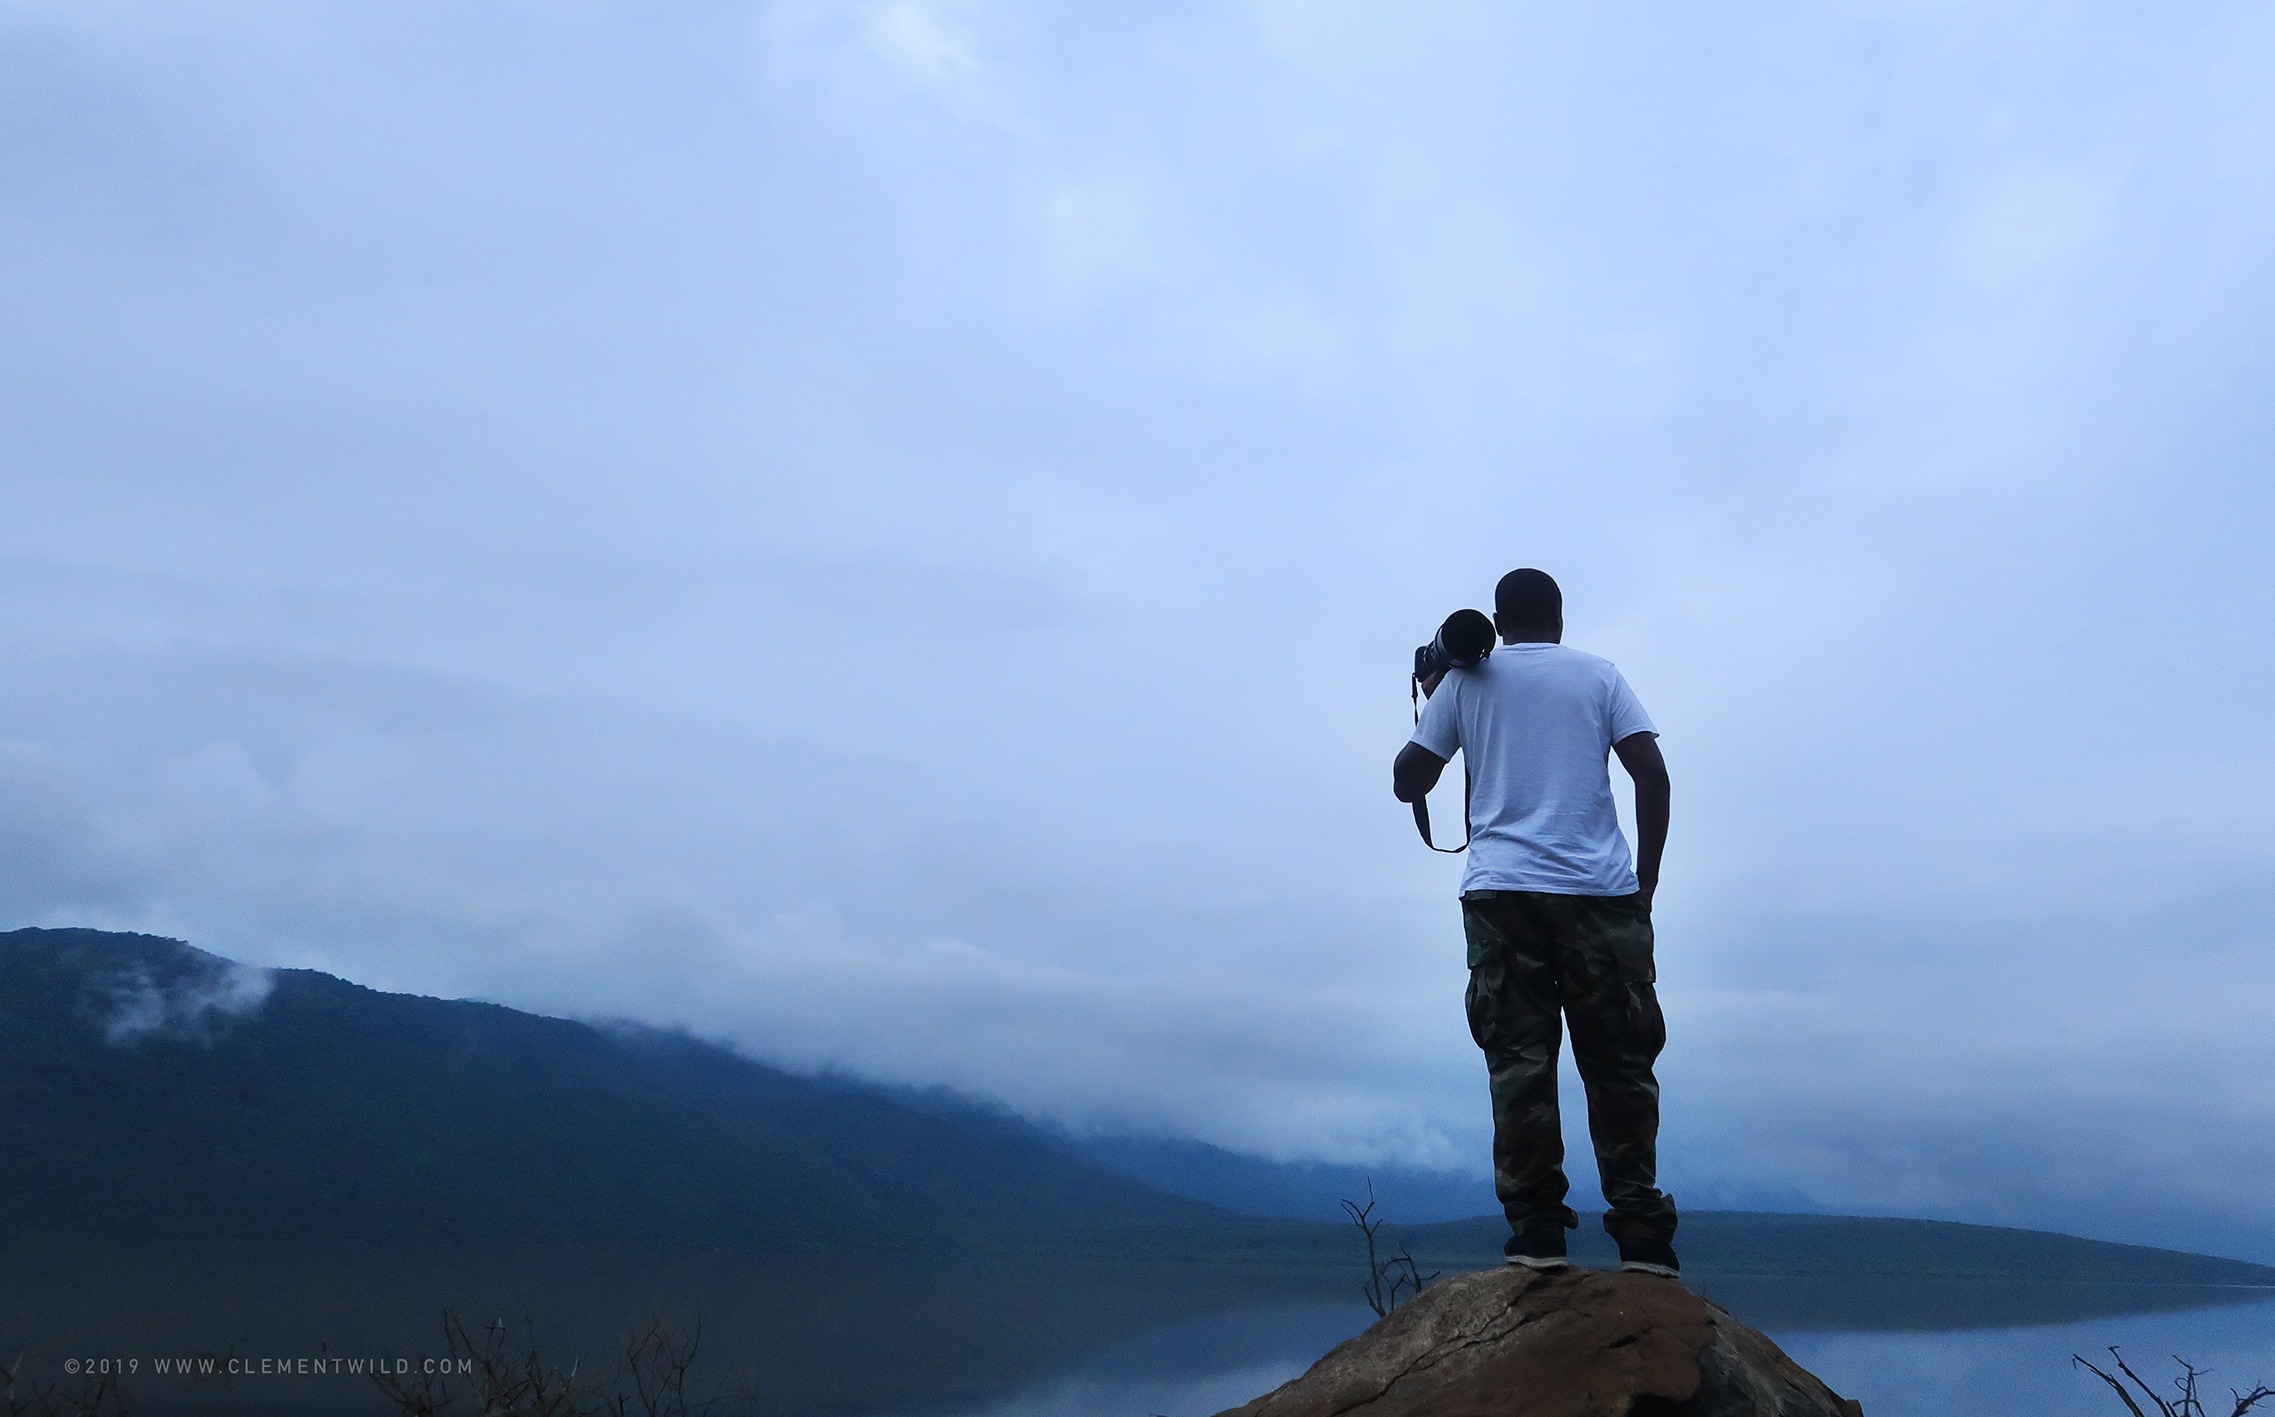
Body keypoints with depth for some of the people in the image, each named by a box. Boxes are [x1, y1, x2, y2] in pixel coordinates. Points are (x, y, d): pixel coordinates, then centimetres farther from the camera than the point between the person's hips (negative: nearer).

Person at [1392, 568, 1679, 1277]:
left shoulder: (1466, 679, 13)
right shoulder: (1597, 673, 13)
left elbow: (1407, 783, 13)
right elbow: (1652, 774, 3)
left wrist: (1432, 705, 28)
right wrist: (1645, 882, 9)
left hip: (1500, 892, 0)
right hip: (1599, 891, 0)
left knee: (1519, 1060, -1)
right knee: (1618, 1064, 4)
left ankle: (1535, 1231, -7)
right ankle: (1641, 1235, 0)